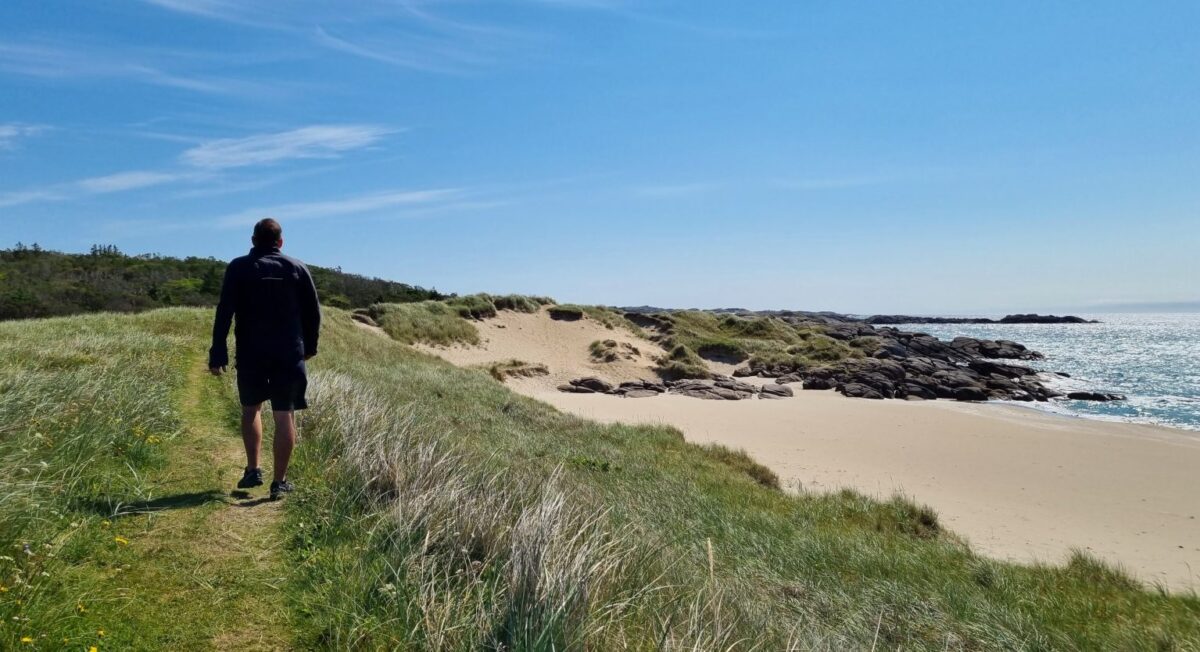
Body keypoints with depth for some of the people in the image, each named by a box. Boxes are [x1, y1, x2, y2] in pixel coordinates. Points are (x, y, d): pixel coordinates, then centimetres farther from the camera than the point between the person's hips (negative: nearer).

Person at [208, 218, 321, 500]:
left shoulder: (238, 268, 1)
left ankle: (253, 469, 13)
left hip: (250, 352, 0)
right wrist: (309, 346, 18)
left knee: (251, 408, 19)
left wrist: (218, 354, -4)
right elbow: (313, 311, 7)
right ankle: (279, 481, 4)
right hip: (289, 353, 0)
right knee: (285, 415, 3)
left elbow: (224, 313, -5)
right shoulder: (297, 268, 5)